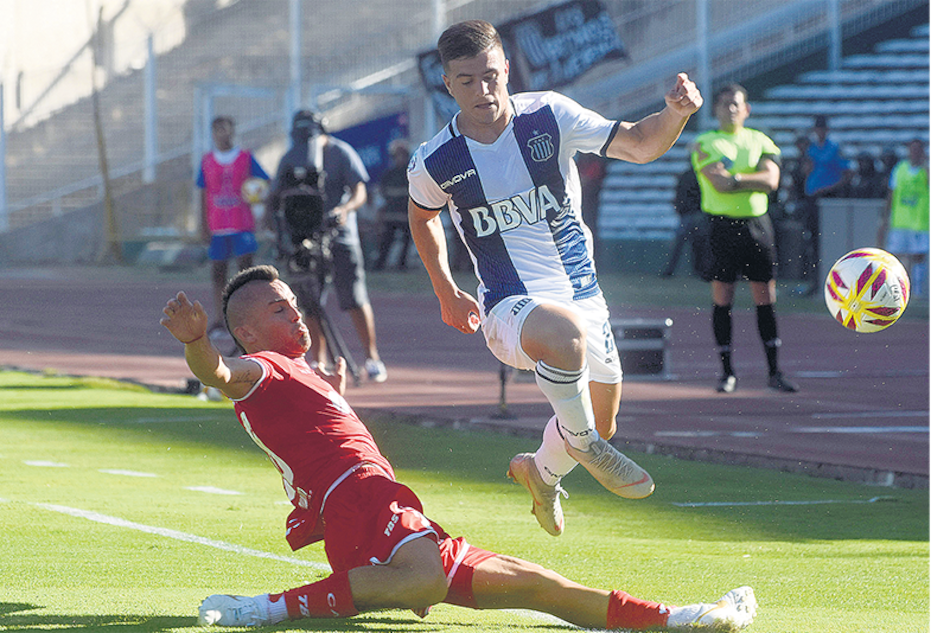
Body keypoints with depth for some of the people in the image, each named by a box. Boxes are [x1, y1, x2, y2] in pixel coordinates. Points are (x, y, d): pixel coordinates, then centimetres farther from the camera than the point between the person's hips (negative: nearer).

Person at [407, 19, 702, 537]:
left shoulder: (549, 115, -6)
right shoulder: (434, 163, -8)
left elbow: (638, 145, -5)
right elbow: (423, 217, 15)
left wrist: (675, 114, -25)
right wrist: (446, 294, 20)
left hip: (582, 294, 4)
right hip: (509, 308, -4)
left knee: (597, 429, 14)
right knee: (564, 333, -39)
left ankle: (541, 471, 47)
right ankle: (582, 441, -14)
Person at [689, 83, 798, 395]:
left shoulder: (760, 142, 11)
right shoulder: (705, 144, 1)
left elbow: (771, 180, -6)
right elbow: (718, 184, -13)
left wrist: (734, 178, -13)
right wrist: (752, 180, -6)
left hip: (757, 224, 3)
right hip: (723, 226, -3)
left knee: (765, 299, 3)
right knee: (722, 299, -2)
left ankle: (774, 372, 9)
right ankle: (727, 372, 6)